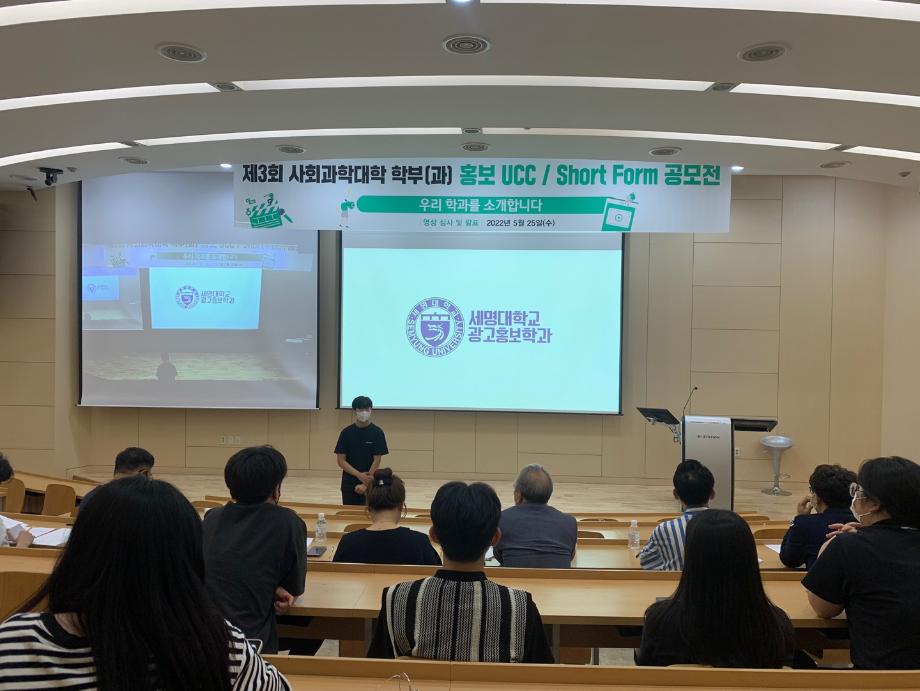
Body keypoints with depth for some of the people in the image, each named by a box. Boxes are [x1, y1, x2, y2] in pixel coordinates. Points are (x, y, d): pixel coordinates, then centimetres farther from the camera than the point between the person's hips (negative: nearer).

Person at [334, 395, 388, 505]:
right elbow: (341, 460, -2)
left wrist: (366, 484, -12)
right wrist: (359, 475, -14)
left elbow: (376, 461, -5)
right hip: (349, 483, 2)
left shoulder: (377, 432, -3)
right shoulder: (346, 432, 0)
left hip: (371, 483, -1)